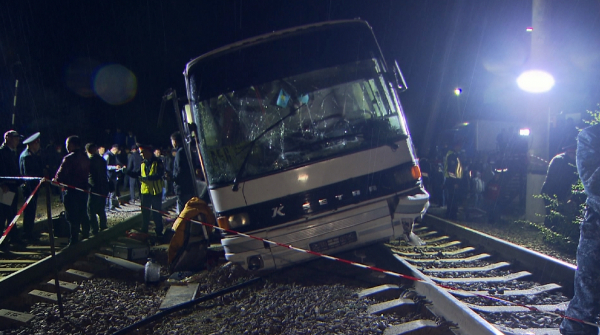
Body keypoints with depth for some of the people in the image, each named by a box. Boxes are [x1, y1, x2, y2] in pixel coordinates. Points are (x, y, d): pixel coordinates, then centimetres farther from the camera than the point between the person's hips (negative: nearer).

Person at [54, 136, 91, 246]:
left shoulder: (69, 158, -17)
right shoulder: (85, 157, 8)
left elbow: (60, 176, -17)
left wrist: (55, 180, 1)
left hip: (71, 190, -8)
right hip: (83, 189, 8)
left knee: (73, 217, -3)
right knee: (83, 215, 18)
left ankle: (74, 241, 0)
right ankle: (85, 237, 28)